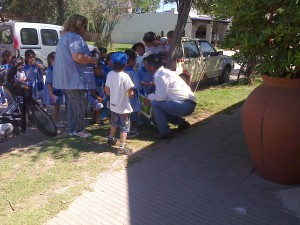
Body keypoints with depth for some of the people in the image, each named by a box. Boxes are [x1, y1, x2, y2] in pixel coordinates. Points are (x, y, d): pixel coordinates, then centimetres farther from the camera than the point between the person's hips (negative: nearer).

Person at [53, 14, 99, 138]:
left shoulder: (65, 36, 21)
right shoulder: (75, 37, -14)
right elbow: (78, 57, -26)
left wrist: (89, 58, 24)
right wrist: (93, 60, -12)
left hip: (67, 78, 11)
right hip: (74, 78, -10)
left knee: (71, 104, 16)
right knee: (81, 104, 0)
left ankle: (72, 129, 23)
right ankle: (78, 129, 10)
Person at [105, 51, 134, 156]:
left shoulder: (110, 74, -4)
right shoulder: (125, 76, -22)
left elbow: (106, 90, 5)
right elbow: (130, 93, -23)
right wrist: (131, 94, -1)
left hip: (113, 105, 6)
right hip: (123, 107, -6)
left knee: (114, 123, 27)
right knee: (124, 127, 5)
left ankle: (111, 139, 44)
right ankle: (122, 147, 6)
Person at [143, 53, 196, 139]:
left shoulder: (159, 75, -14)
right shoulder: (164, 71, 14)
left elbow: (160, 97, -19)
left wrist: (149, 97, -1)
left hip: (185, 105, -10)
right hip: (188, 104, 10)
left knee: (155, 104, -14)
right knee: (160, 108, 18)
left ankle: (165, 132, -4)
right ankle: (181, 123, 20)